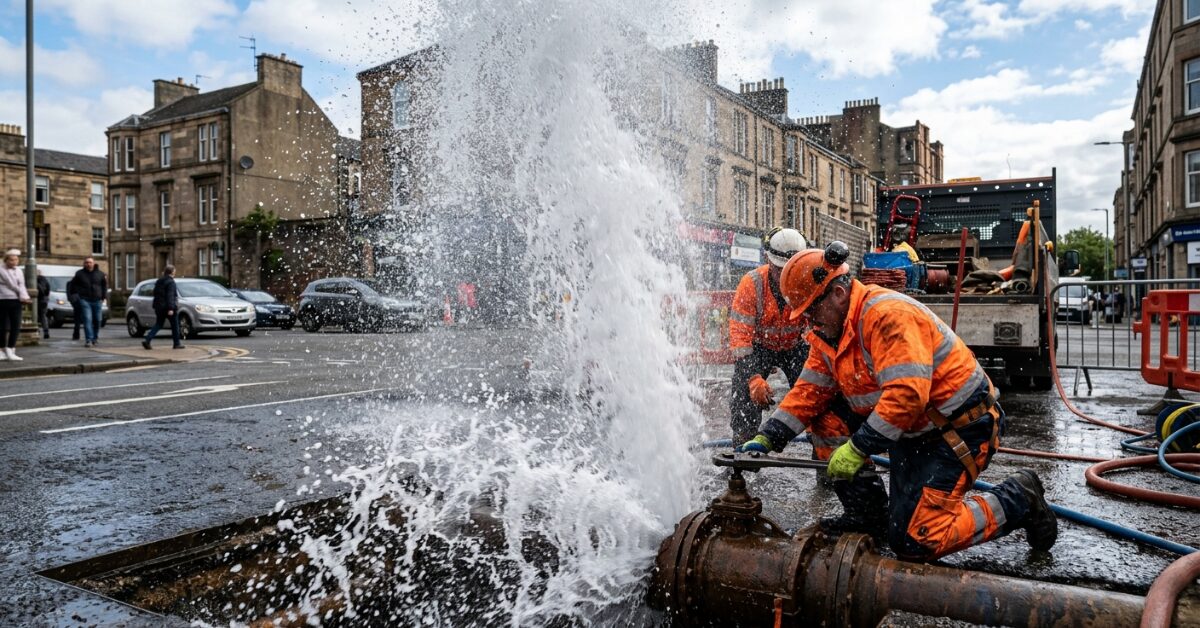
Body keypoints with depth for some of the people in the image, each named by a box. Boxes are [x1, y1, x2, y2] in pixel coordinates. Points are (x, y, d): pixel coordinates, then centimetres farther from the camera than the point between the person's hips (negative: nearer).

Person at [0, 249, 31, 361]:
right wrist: (23, 295, -5)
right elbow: (11, 284, -8)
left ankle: (10, 351, 4)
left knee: (16, 327, -1)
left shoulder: (19, 271, 12)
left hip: (16, 301, 4)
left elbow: (21, 285, 5)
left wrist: (24, 296, -13)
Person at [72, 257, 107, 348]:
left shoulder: (100, 273, 6)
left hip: (97, 300, 2)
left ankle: (95, 338, 24)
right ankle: (88, 340, -16)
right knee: (87, 319, -13)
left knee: (97, 320, 7)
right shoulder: (79, 274, 4)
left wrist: (103, 297, 8)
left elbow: (104, 285, 14)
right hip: (85, 300, -2)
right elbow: (75, 285, 13)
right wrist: (79, 293, 1)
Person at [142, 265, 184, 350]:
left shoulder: (159, 281, 12)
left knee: (158, 325, 12)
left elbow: (156, 294, 19)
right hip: (167, 307, -7)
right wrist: (171, 308, -24)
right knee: (175, 325, 6)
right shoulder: (170, 282, -14)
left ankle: (147, 340, -3)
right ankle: (176, 344, 11)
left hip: (159, 307, 7)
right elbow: (170, 296, -21)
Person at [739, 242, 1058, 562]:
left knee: (912, 542, -11)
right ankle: (869, 511, 9)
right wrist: (767, 438, -5)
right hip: (912, 431, 9)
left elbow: (906, 395, -33)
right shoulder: (830, 332, 4)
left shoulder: (888, 315, -25)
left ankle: (1017, 500, 7)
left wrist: (858, 449, -30)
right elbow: (808, 392, 4)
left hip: (961, 429, -9)